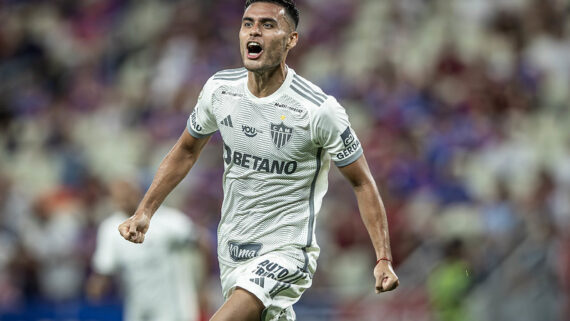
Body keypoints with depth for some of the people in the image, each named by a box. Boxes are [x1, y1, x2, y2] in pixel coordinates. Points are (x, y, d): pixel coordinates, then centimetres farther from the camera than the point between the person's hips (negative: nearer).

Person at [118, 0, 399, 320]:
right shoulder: (220, 88, -2)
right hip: (232, 252, 6)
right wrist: (144, 212, 9)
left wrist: (384, 259, -13)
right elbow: (187, 151, 16)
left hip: (287, 252, -6)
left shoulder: (320, 110, -17)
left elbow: (363, 183, -7)